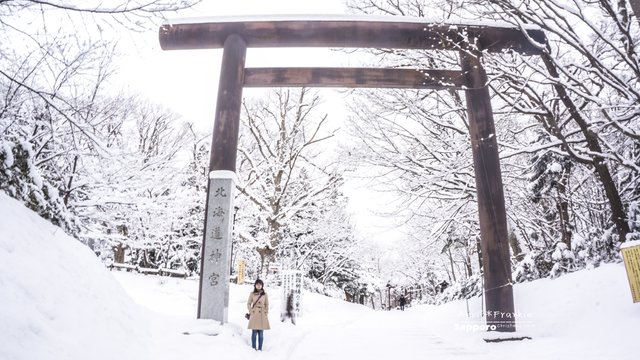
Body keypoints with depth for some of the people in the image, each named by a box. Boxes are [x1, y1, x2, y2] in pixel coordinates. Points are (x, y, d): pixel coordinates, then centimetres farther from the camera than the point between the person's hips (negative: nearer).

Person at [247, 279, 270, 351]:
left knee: (261, 333, 1)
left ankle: (260, 348, 8)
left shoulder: (265, 294, 6)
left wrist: (266, 312, 3)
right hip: (254, 315, -1)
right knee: (254, 332, -2)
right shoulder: (252, 294, 3)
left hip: (262, 316, 1)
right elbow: (248, 304, 7)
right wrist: (251, 311, -3)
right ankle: (253, 348, 7)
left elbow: (267, 305, 11)